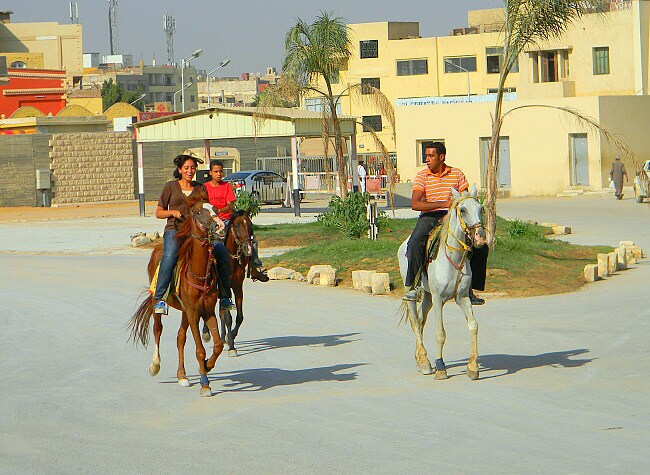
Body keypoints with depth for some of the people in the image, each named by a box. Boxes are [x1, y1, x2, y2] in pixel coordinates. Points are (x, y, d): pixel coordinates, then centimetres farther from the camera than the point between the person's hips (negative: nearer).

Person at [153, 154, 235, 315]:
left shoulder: (200, 188, 18)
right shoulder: (170, 187, 12)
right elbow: (158, 213, 13)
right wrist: (173, 212, -7)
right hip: (175, 229, -2)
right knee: (169, 257, -33)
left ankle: (225, 297, -13)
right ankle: (159, 299, -32)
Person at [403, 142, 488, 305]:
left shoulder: (457, 174, 7)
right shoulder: (422, 176, 2)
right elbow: (415, 204, -12)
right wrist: (444, 204, -20)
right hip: (429, 217, -2)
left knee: (480, 246, -15)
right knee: (415, 241, -33)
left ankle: (469, 287, -4)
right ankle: (410, 287, -24)